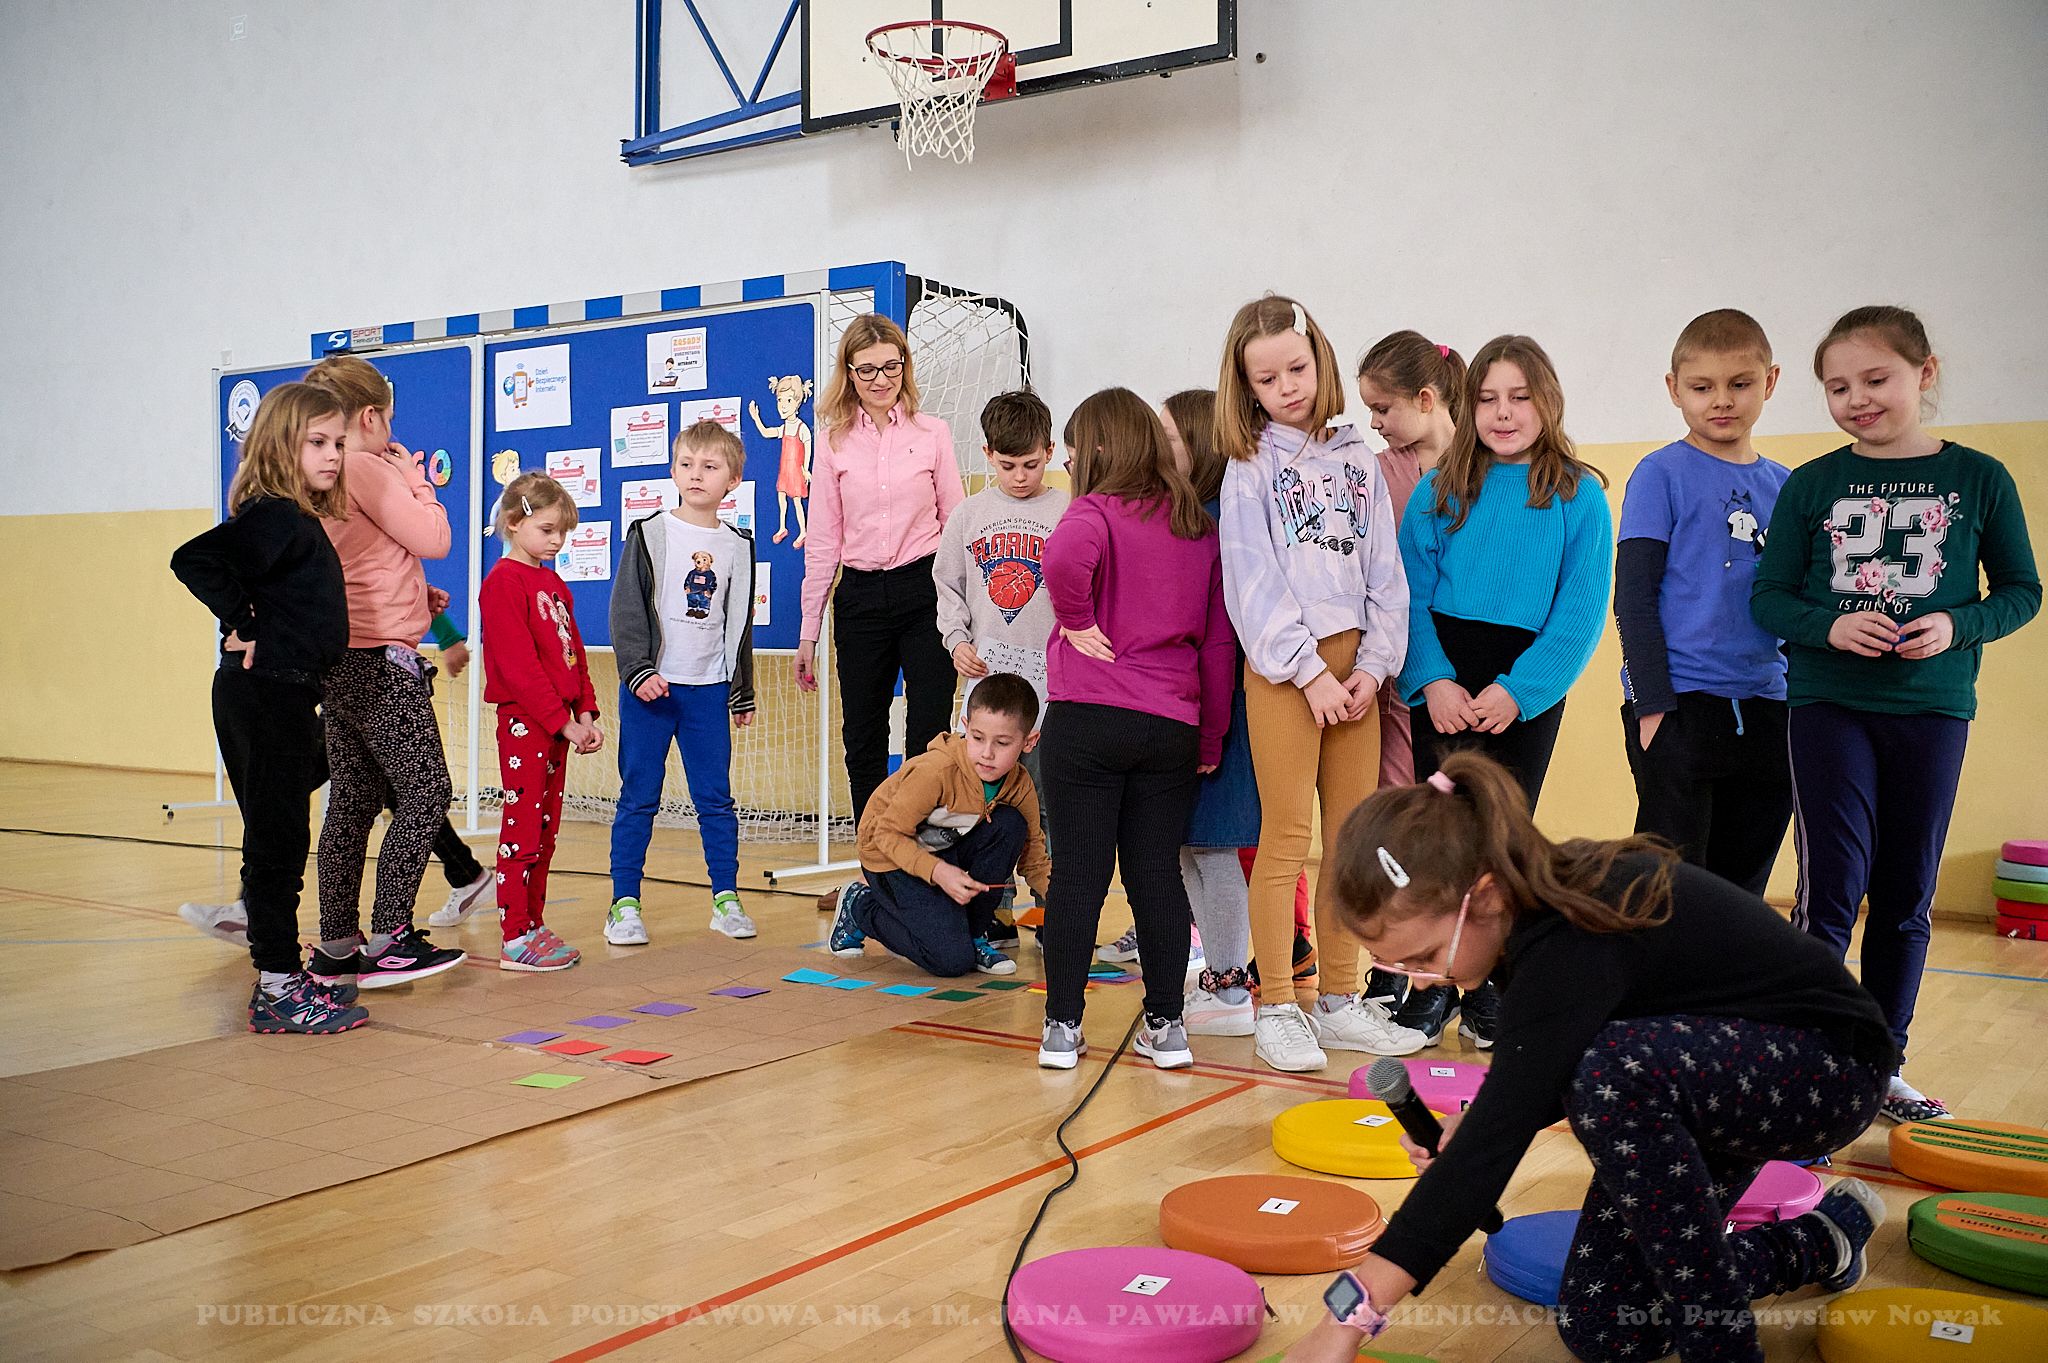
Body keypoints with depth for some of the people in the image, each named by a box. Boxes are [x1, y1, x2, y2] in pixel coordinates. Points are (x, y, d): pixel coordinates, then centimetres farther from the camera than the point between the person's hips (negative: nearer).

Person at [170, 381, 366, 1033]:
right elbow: (194, 559, -27)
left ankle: (281, 977, 24)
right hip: (266, 695, -10)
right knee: (277, 841, -4)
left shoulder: (298, 519, 13)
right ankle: (278, 990, 4)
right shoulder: (276, 517, -16)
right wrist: (242, 626, -19)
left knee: (279, 841, 15)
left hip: (284, 697, 10)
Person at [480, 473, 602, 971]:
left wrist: (586, 712, 5)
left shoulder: (554, 583, 16)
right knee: (522, 828, -4)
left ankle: (535, 925, 22)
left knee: (545, 830, 13)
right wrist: (563, 721, -17)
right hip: (524, 722, -8)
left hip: (558, 724, 9)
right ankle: (515, 940, 1)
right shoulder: (503, 581, -11)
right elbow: (519, 665, -17)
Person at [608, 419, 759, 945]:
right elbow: (626, 610, -5)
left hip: (709, 689, 2)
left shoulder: (737, 545, 7)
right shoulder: (648, 535, -1)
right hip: (649, 686, -2)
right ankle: (624, 904, 8)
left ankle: (726, 898, 14)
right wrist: (639, 671, -15)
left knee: (716, 797, 4)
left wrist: (743, 693, 13)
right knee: (638, 798, 2)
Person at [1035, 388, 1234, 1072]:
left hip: (1088, 716, -4)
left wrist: (1076, 619, -13)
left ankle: (1063, 1027, 9)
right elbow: (1219, 639, 11)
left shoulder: (1098, 510, -5)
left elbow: (1065, 556, -31)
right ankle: (1165, 1026, 16)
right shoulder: (1201, 527, 11)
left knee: (1077, 872, 3)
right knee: (1158, 873, 11)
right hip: (1173, 726, 4)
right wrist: (1212, 736, 15)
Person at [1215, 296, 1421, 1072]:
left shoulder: (1356, 458, 12)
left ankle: (1340, 1000, 16)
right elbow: (1254, 583, -6)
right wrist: (1310, 671, -12)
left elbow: (1384, 570, 9)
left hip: (1355, 665, 4)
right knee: (1286, 836, -4)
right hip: (1283, 667, -4)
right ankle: (1276, 1009, 3)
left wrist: (1374, 663, -2)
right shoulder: (1250, 467, 1)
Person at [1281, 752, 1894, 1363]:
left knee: (1617, 1072, -40)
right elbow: (1543, 1079, 10)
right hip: (1700, 1090, 9)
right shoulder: (1536, 907, -8)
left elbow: (1498, 1139, -41)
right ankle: (1821, 1242, 23)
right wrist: (1474, 1126, -12)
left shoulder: (1572, 951, -35)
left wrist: (1353, 1313, -43)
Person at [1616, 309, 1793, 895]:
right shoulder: (1663, 474, -2)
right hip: (1679, 706, -5)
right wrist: (1652, 703, -12)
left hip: (1764, 709, 5)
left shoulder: (1786, 486, 12)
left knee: (1742, 888, 11)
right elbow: (1633, 596, -6)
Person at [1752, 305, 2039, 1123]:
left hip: (1932, 709, 1)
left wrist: (1959, 626, -12)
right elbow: (1768, 597, 3)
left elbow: (2021, 590, 7)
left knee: (1907, 896, 9)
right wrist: (1830, 626, -16)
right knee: (1833, 887, -6)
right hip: (1829, 706, -1)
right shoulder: (1810, 485, 2)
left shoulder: (1978, 479, 2)